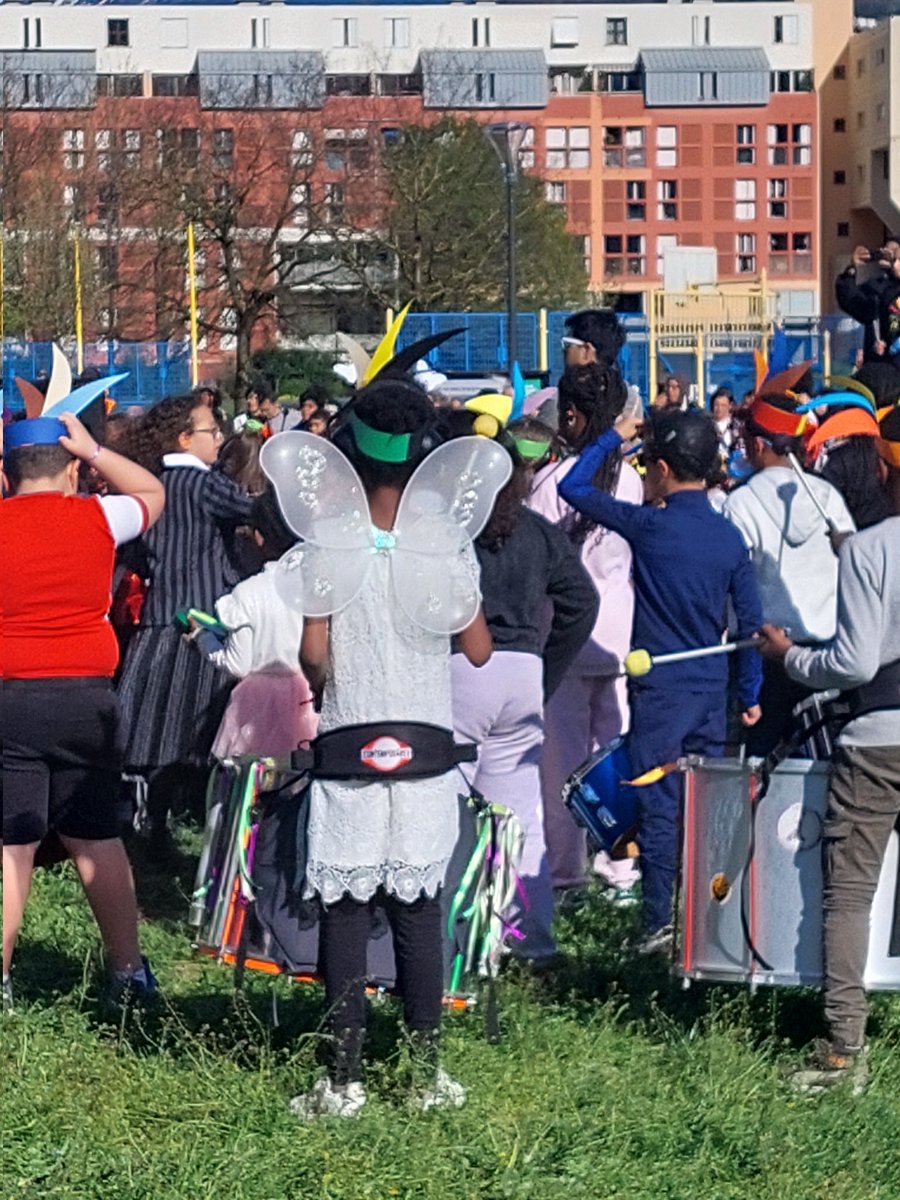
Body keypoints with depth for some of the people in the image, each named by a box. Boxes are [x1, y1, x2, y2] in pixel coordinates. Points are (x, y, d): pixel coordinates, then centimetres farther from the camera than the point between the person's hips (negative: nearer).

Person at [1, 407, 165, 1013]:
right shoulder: (98, 518, 2)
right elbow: (153, 493, 21)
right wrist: (92, 449, 18)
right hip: (87, 697, 2)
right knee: (98, 839, 12)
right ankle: (130, 970, 17)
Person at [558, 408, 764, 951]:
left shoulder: (652, 526, -13)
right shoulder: (730, 536, 3)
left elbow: (573, 487, -5)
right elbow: (751, 620, 5)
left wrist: (613, 438, 7)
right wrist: (750, 693, 14)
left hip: (661, 690, -5)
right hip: (713, 691, 5)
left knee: (660, 807, -1)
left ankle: (660, 922, -1)